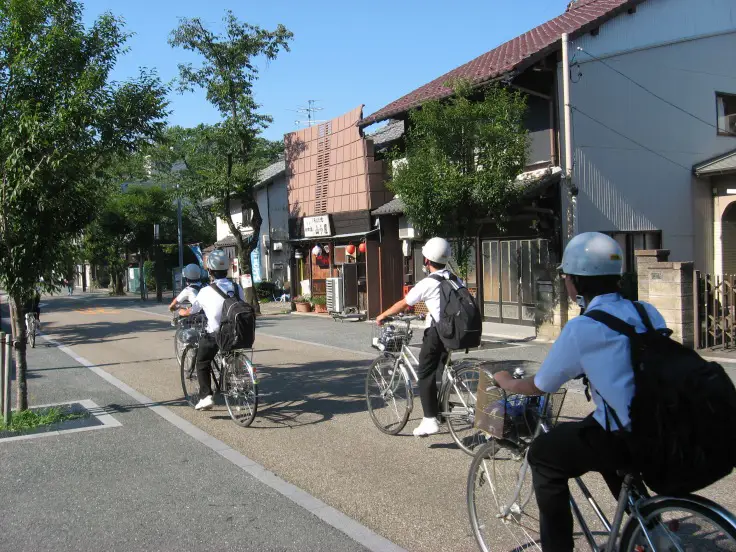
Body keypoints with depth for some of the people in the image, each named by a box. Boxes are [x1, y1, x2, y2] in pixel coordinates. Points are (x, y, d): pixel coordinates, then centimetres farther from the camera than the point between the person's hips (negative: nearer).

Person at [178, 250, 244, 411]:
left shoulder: (206, 291, -10)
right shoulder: (237, 288, -1)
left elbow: (189, 312, 4)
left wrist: (181, 312, 27)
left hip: (214, 334, -4)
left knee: (202, 364, 13)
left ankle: (206, 396, 0)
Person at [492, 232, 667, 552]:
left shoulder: (582, 328, -12)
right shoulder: (648, 312, 6)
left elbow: (540, 386, 0)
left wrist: (507, 383, 20)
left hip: (626, 438, -7)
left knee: (543, 455, 12)